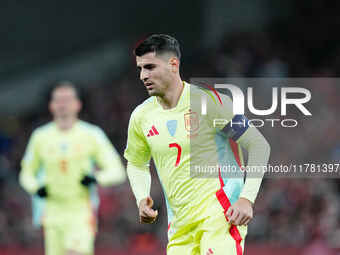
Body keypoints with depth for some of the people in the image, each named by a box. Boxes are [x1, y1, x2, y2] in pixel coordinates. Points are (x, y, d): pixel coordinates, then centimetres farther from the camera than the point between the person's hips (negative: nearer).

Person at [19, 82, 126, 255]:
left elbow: (117, 172, -1)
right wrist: (36, 188, -4)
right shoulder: (41, 137, 7)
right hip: (53, 213, 3)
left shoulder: (92, 135, -1)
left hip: (81, 213, -3)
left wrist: (97, 178, -21)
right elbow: (26, 174, 18)